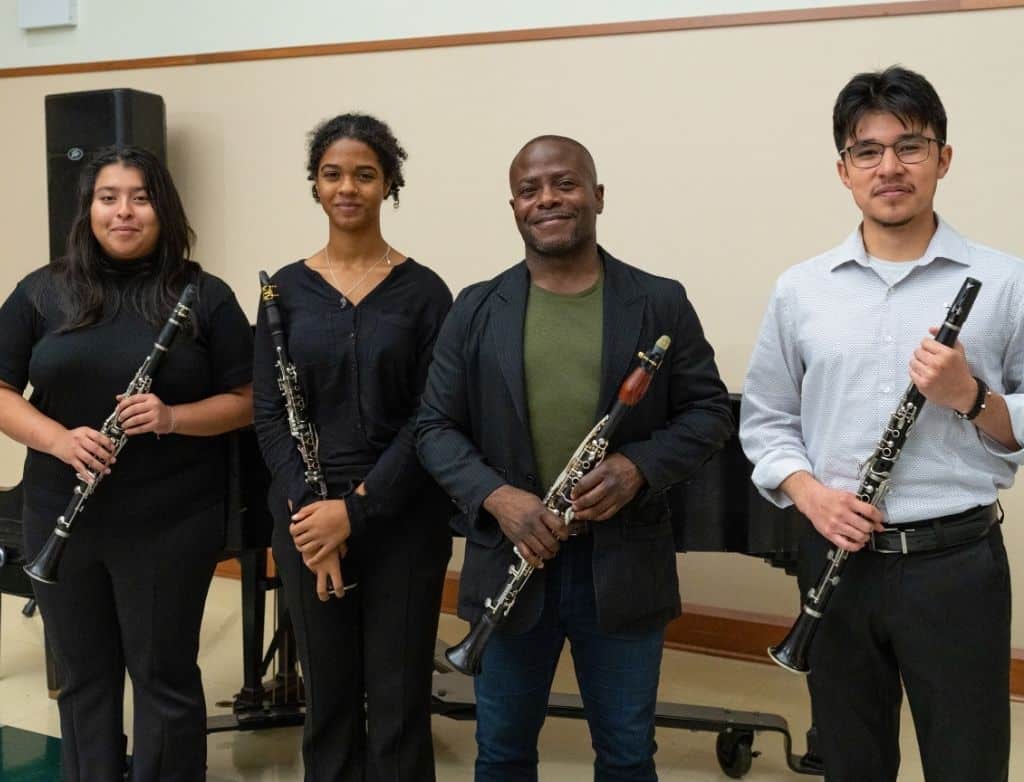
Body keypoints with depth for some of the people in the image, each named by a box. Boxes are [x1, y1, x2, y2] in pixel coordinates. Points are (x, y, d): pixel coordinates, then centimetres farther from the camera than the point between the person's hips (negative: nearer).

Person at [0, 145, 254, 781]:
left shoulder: (205, 297, -2)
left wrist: (172, 418, -20)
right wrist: (59, 440, -16)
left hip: (171, 525, -2)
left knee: (164, 675, 8)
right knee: (82, 675, 16)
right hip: (63, 520, 3)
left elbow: (245, 401, -1)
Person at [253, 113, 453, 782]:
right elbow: (270, 415, 1)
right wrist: (306, 508, -12)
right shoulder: (286, 289, 4)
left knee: (398, 696, 6)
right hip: (307, 517, 2)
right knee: (328, 693, 12)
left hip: (402, 517, -2)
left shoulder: (423, 290, -3)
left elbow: (430, 419, -7)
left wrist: (355, 508, -15)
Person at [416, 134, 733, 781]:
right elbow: (436, 426, 2)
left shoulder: (660, 302, 1)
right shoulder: (476, 310, 3)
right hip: (510, 562, 1)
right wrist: (495, 496, -15)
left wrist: (638, 467, -17)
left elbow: (710, 411, 1)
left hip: (625, 566, -1)